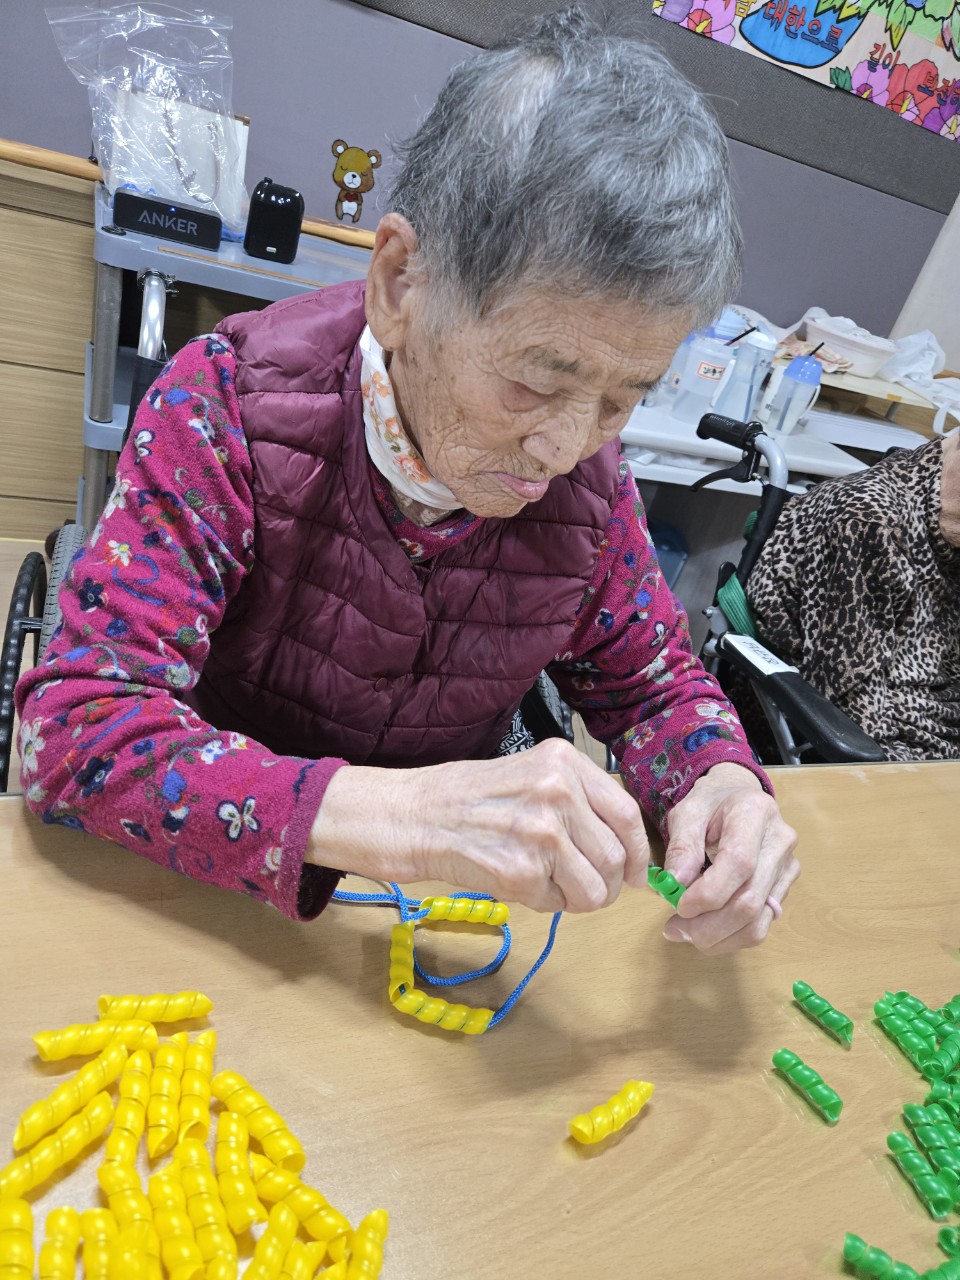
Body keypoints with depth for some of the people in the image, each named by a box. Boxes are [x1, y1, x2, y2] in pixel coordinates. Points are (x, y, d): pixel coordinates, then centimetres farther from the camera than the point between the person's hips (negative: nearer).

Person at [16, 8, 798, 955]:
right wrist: (399, 816, -36)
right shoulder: (229, 404, -19)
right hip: (207, 904, -2)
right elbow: (73, 725, -24)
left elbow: (650, 684, 4)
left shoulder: (590, 479, -9)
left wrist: (721, 782, -19)